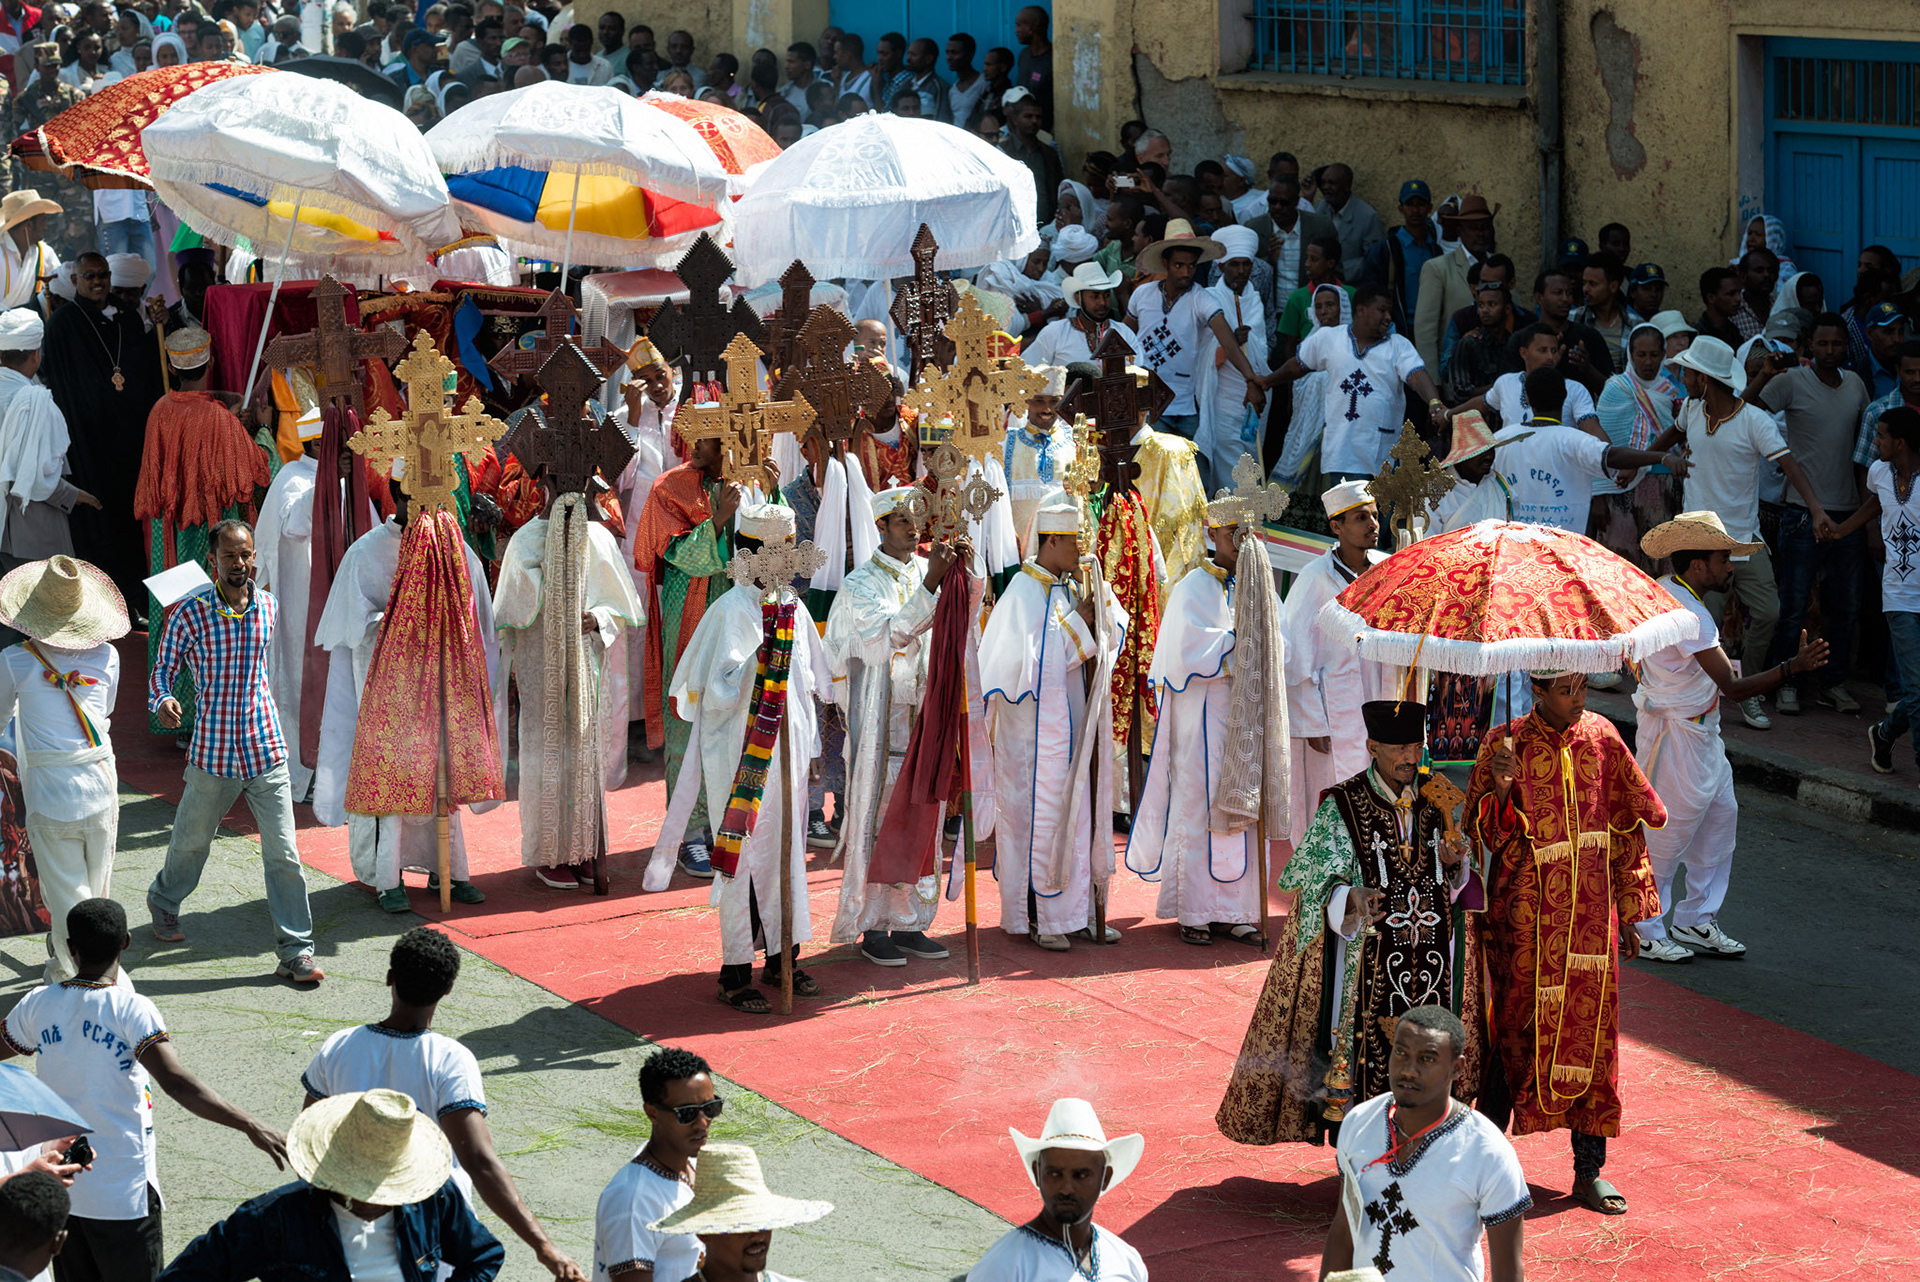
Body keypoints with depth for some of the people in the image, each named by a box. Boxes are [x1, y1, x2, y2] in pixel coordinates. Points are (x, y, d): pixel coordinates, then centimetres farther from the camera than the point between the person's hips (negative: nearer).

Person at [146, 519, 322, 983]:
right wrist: (163, 700, -25)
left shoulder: (268, 607, 2)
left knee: (283, 853, -4)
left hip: (266, 750, 2)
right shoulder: (189, 613, -9)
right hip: (212, 753, -2)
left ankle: (295, 951, 2)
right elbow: (163, 669, -4)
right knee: (192, 840, 19)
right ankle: (164, 901, 49)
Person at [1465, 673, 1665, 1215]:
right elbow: (1482, 834, -7)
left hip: (1590, 916, 3)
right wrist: (1501, 789, -27)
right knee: (1516, 1031, 2)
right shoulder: (1504, 744, -7)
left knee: (1591, 1036, 5)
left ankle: (1589, 1171, 14)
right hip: (1525, 920, -3)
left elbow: (1627, 826, 10)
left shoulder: (1601, 737, 3)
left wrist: (1629, 913, 10)